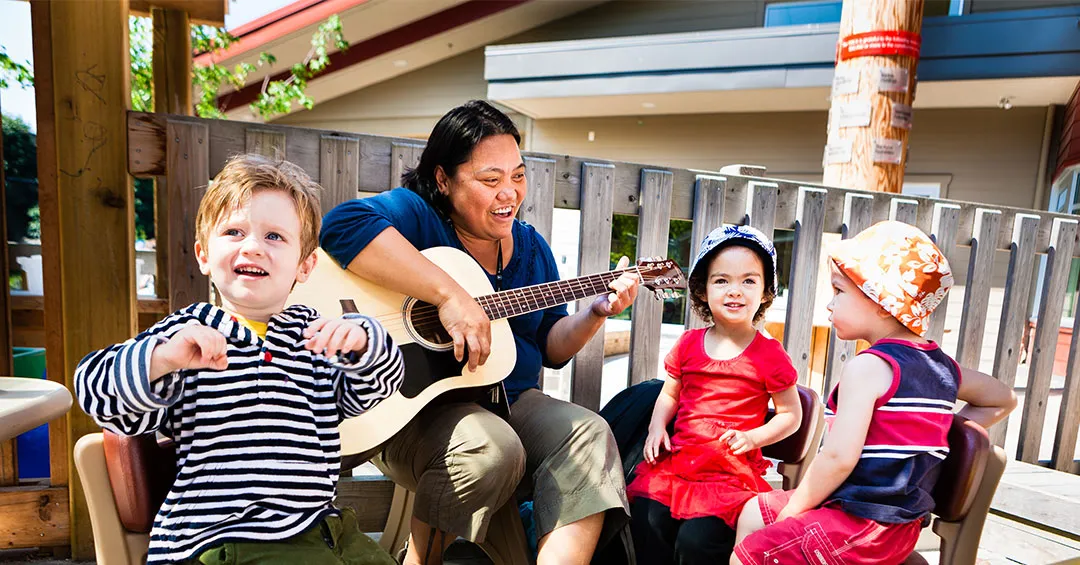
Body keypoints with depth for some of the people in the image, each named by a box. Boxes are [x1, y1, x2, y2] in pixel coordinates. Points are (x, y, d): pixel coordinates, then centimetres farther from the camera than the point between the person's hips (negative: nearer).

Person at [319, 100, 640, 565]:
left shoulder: (531, 247, 10)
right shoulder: (417, 216, -10)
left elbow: (551, 347, 13)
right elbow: (342, 224, -33)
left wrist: (597, 312, -6)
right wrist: (450, 295, -35)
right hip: (409, 407, -5)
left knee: (590, 434, -15)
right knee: (493, 446, -32)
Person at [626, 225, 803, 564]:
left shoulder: (769, 356, -2)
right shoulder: (688, 344, 7)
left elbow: (791, 415, 5)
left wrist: (751, 438, -10)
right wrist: (657, 426, 0)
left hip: (732, 469, -3)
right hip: (678, 459, 3)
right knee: (646, 521, -16)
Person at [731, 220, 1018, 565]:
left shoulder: (868, 367, -21)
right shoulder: (942, 366, 6)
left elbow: (839, 457, -26)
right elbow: (1003, 399, 24)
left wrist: (794, 509, -13)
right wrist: (943, 434, 15)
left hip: (860, 527, -9)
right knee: (754, 511, 18)